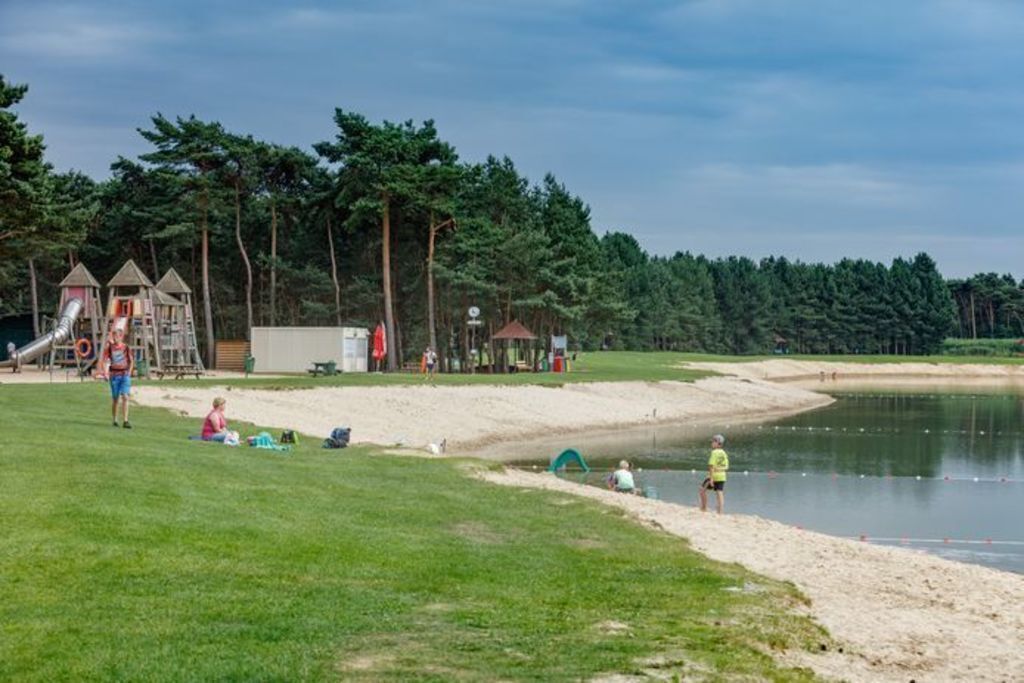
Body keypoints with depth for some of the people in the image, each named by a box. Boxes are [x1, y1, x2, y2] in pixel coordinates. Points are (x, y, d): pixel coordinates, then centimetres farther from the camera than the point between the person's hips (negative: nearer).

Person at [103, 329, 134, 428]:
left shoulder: (125, 347, 4)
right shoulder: (110, 347, 1)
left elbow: (131, 361, 14)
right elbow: (105, 360, 1)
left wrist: (129, 372, 4)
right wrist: (106, 373, -10)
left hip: (125, 374, 0)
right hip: (114, 375, 0)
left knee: (125, 397, -11)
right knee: (116, 399, 6)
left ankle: (125, 421, -13)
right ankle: (114, 420, 22)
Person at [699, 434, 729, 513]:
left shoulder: (714, 452, -13)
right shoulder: (724, 453, 9)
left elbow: (711, 466, -19)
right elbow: (726, 467, 13)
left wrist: (711, 478, -21)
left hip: (714, 475, -6)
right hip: (722, 477, 6)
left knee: (703, 489, 11)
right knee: (720, 494, 5)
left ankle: (704, 508, 14)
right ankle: (720, 513, 0)